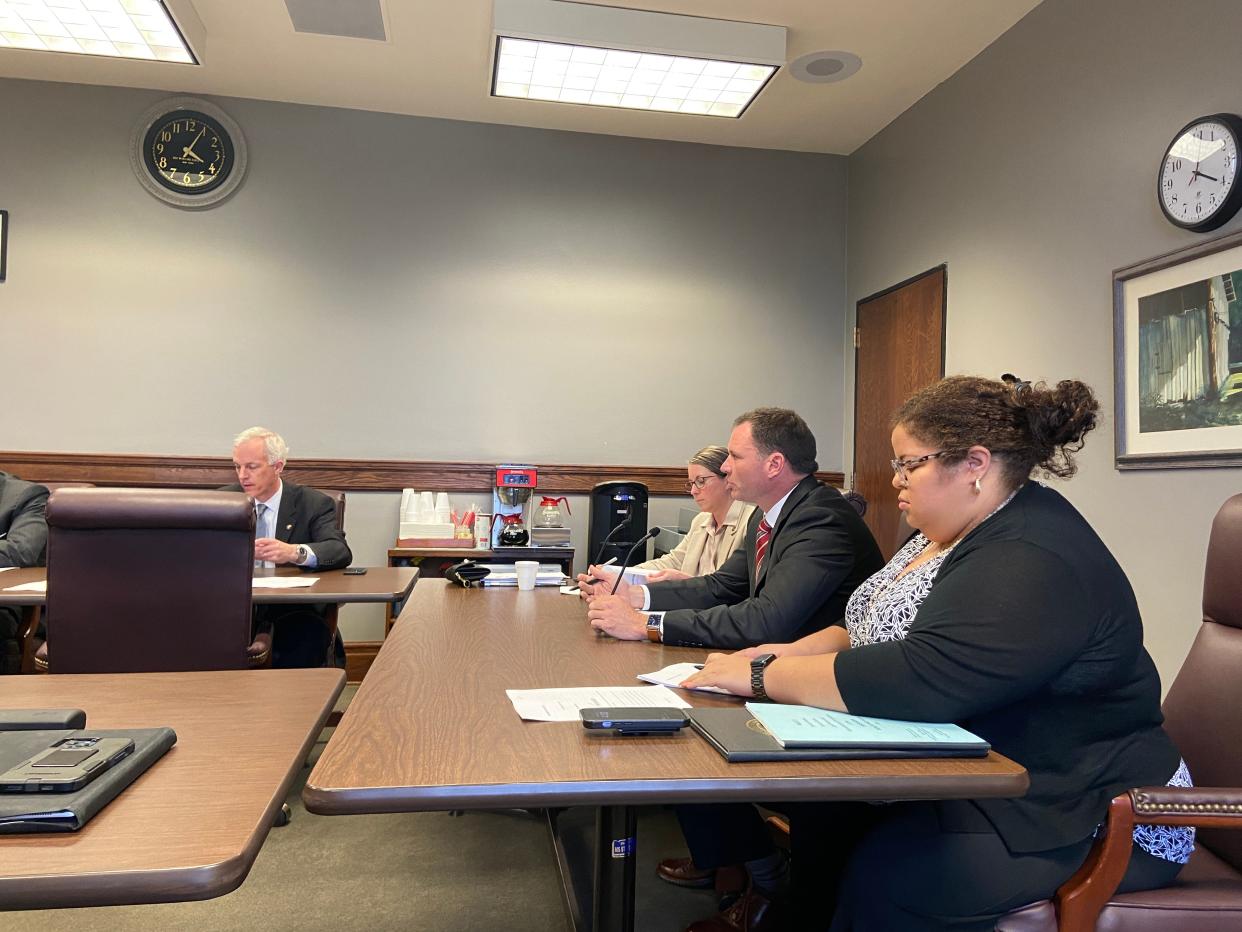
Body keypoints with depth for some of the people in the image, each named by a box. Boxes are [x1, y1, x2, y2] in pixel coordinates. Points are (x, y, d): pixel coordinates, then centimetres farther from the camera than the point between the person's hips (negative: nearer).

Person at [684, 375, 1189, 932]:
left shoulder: (1035, 563, -24)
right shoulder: (953, 533, 8)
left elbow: (916, 681, -34)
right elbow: (888, 632, 17)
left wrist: (765, 676, -24)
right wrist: (801, 653, -2)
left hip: (1078, 817, -9)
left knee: (882, 877, -28)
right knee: (816, 815, -10)